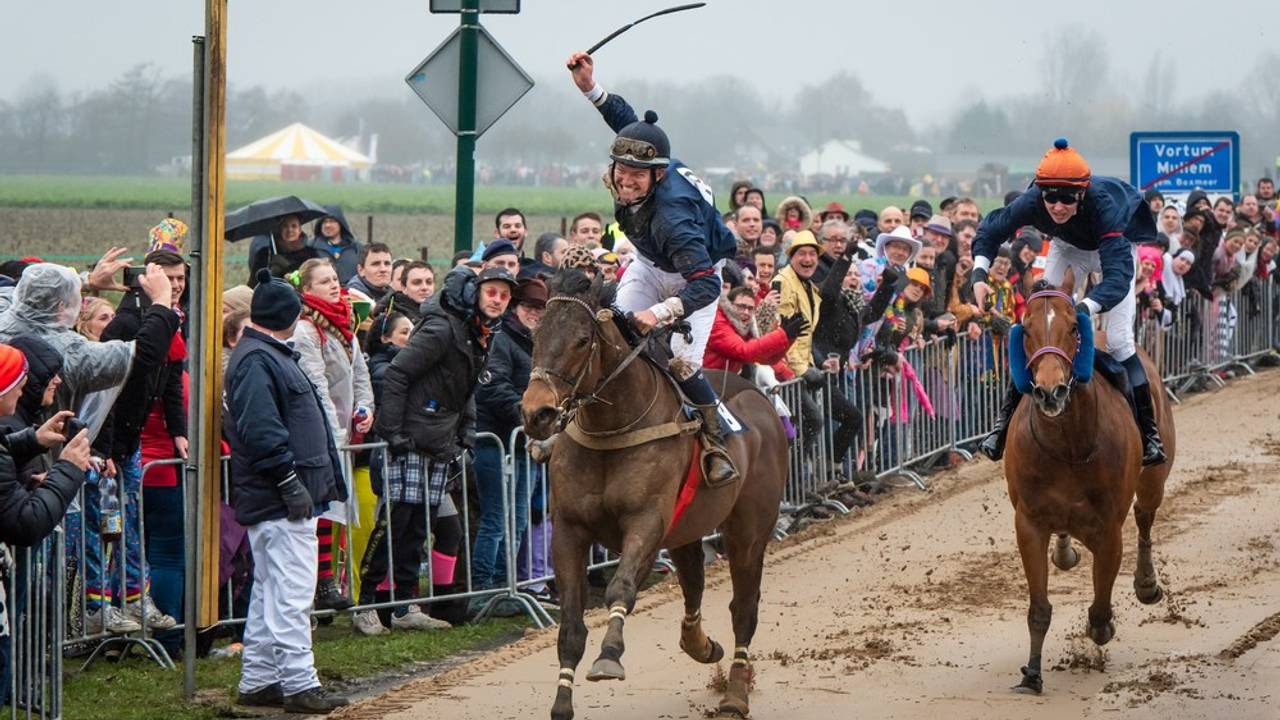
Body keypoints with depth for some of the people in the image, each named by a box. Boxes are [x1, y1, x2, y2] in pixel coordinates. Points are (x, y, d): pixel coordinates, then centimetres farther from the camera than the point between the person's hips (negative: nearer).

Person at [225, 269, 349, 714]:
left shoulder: (268, 356, 20)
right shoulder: (256, 360, -15)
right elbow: (259, 430, -24)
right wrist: (290, 480, -24)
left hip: (284, 499, 11)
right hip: (280, 500, -11)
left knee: (270, 591, 15)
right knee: (292, 593, -11)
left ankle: (257, 681, 21)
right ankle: (299, 686, -11)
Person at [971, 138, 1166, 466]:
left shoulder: (1104, 206, -45)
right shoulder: (1032, 202, -34)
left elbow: (1118, 276, -53)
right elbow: (992, 228, -13)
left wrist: (1086, 308, -71)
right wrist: (979, 273, -30)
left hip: (1115, 245, -3)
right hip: (1068, 248, 3)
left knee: (1118, 340, -13)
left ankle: (1148, 430, -3)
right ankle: (1006, 419, 4)